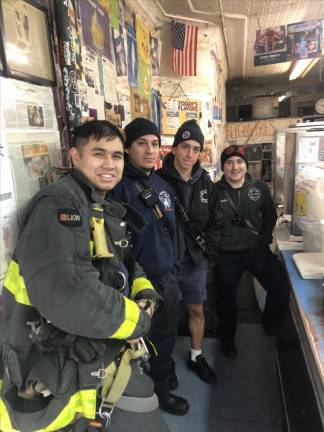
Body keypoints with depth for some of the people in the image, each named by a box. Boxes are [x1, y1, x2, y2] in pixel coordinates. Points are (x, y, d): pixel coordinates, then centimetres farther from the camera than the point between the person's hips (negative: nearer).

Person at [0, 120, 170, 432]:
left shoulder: (108, 211, 8)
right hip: (61, 378, -8)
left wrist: (146, 295, -6)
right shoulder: (57, 205, -22)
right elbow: (67, 296, -35)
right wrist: (138, 321, -20)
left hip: (111, 357, 8)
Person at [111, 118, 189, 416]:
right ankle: (159, 390, 40)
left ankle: (165, 372, 51)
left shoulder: (162, 184, 6)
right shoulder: (119, 187, -18)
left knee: (168, 332, 23)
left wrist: (174, 268, 17)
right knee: (149, 338, 15)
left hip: (168, 276, 7)